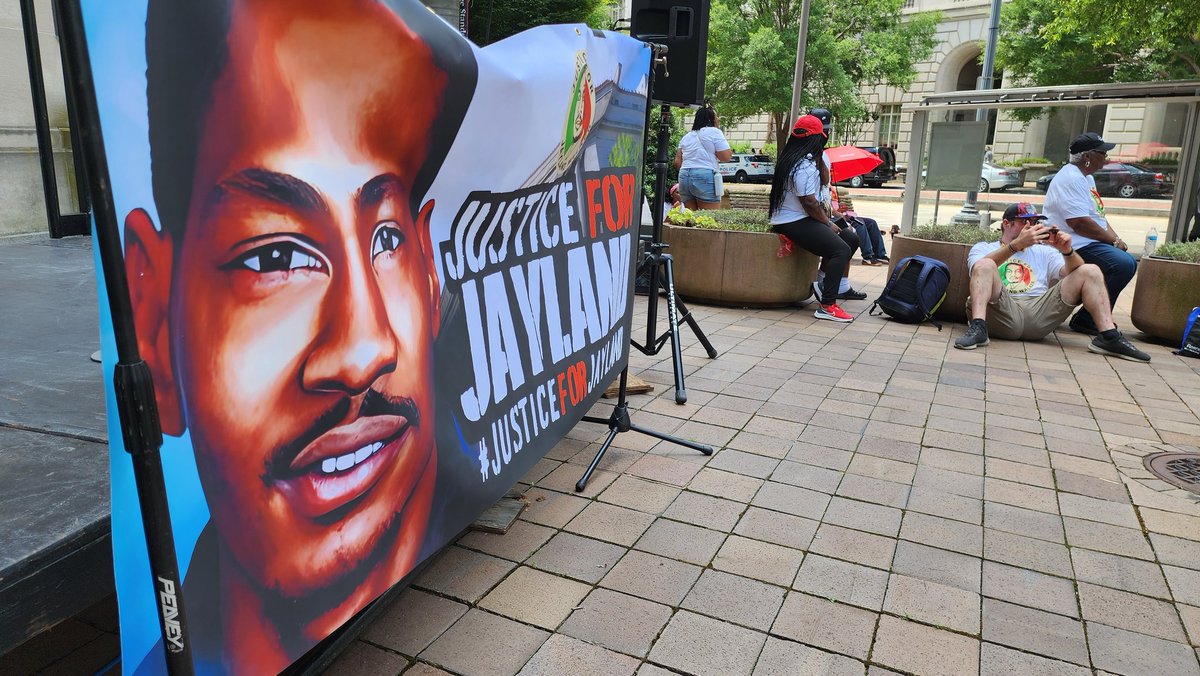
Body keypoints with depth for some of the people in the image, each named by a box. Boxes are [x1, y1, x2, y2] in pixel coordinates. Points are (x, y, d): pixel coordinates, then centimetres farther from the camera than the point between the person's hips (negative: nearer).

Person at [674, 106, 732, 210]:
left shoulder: (686, 137, 20)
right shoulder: (714, 132, 2)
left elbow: (677, 162, 16)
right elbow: (726, 157, -4)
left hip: (684, 177, 6)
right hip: (705, 178, -6)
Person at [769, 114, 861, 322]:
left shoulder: (792, 159, 16)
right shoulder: (804, 165, -17)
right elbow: (809, 202, -20)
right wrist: (828, 223, -10)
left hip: (797, 219, 11)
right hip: (794, 223, -11)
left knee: (851, 238, 9)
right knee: (841, 249, -25)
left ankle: (823, 282, 10)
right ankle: (827, 306, -25)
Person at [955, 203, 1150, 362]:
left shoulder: (1044, 251, 31)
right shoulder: (983, 248, 19)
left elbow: (1074, 274, 15)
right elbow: (980, 269, -7)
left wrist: (1067, 251, -6)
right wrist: (1017, 244, -19)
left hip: (1040, 314, 4)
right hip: (1004, 312, -4)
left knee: (1090, 271, -5)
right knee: (984, 265, -27)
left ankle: (1108, 336, -14)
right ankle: (978, 328, -44)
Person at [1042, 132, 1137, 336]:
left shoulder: (1086, 177, 19)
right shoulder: (1071, 179, -15)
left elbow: (1098, 216, 23)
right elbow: (1079, 222, -24)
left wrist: (1116, 238, 4)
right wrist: (1114, 240, -12)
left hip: (1089, 243, 12)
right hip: (1075, 246, -12)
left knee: (1128, 262, 14)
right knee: (1123, 264, -25)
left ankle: (1098, 317, 14)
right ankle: (1085, 320, -17)